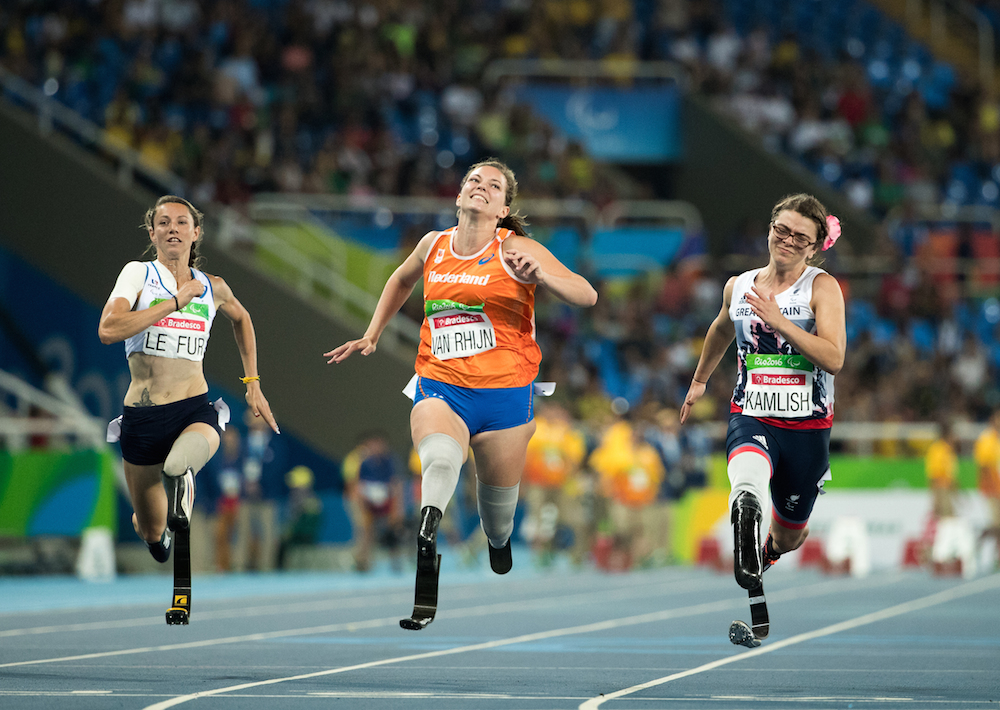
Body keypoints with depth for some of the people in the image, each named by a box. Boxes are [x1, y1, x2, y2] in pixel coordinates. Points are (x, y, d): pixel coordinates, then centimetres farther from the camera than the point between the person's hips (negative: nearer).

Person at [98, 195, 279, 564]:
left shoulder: (213, 288, 7)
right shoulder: (138, 273, -2)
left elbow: (241, 318, 31)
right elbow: (108, 330, -20)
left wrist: (253, 384, 26)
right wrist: (175, 302, -17)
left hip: (195, 410, 0)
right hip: (142, 416, 0)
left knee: (177, 464, -39)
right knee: (151, 533, 11)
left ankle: (181, 479, -4)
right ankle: (158, 530, 47)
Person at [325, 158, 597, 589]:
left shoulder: (517, 250, -2)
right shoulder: (434, 245, 10)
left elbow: (587, 296, -9)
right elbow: (402, 280, 33)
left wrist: (539, 276, -26)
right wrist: (371, 336, 28)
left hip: (504, 392, -1)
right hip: (439, 387, 1)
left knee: (498, 500, 11)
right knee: (440, 459, -33)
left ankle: (499, 545, 45)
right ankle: (426, 534, -57)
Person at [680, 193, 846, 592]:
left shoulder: (822, 287, -6)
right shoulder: (738, 286, 6)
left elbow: (834, 359, -18)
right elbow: (722, 329, 30)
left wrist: (781, 322, -25)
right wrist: (699, 380, 42)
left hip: (807, 424, -1)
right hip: (750, 416, 1)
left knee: (789, 535, 17)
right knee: (748, 478, -39)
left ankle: (769, 549, 51)